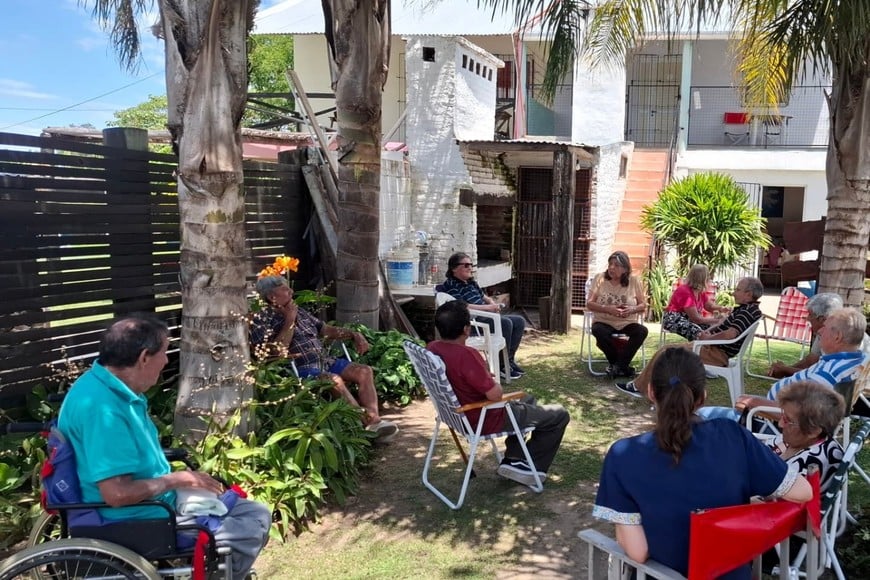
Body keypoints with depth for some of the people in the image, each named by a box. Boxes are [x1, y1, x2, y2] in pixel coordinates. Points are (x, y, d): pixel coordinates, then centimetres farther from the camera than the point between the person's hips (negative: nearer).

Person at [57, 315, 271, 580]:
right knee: (252, 528, -12)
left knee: (256, 514, 8)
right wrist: (176, 480, -16)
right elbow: (117, 493, -30)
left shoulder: (115, 389, 5)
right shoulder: (103, 407, -27)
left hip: (156, 501, 10)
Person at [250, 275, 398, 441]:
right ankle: (367, 423, -25)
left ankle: (375, 420, -20)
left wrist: (354, 334, 10)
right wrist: (289, 321, -11)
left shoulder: (299, 312, 20)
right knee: (335, 380, -33)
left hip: (323, 361, 8)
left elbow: (327, 330, 24)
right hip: (299, 369, -8)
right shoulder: (261, 320, -3)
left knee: (364, 371, -8)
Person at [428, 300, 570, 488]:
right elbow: (495, 394, -30)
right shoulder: (465, 355, -33)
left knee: (528, 401, 32)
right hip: (485, 420, -9)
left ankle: (512, 460, 26)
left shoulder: (432, 348, -6)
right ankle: (533, 469, 10)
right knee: (559, 415, 3)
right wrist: (496, 384, -8)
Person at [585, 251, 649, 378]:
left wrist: (632, 309, -19)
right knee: (598, 331, -35)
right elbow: (589, 303, -4)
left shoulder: (634, 281, 2)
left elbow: (643, 305, 5)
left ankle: (618, 365, -19)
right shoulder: (600, 279, -2)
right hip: (604, 322, -1)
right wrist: (608, 309, -21)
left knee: (642, 331, -29)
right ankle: (622, 366, -16)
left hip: (627, 323, 1)